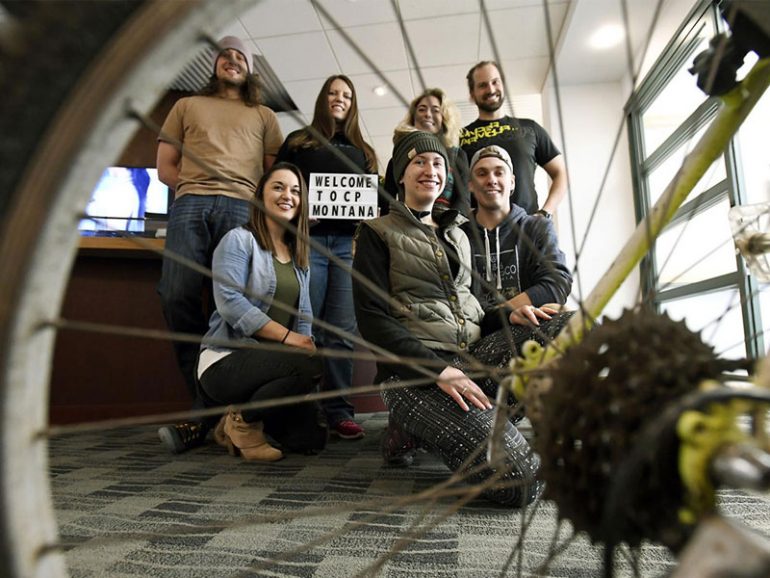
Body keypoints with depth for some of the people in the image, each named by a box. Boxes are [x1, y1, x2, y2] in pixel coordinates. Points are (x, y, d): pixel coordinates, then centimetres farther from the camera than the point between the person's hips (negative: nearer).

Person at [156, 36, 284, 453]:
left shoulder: (264, 116, 28)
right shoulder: (187, 106, 29)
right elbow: (165, 167, 21)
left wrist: (258, 198, 0)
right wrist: (195, 186, 4)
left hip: (242, 208, -1)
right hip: (190, 204, 2)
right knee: (178, 297, -16)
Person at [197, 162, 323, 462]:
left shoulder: (299, 255, 16)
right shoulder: (238, 240, -5)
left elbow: (303, 316, 12)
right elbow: (230, 302, -18)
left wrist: (304, 341, -8)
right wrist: (286, 336, -23)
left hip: (273, 362, 7)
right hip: (227, 359, -6)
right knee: (310, 366, -31)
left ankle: (248, 419, 16)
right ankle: (242, 421, -7)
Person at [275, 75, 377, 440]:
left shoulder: (363, 150, 24)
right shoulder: (298, 141, 17)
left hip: (349, 243, 2)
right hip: (309, 239, -2)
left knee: (342, 330, -4)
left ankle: (339, 412, 0)